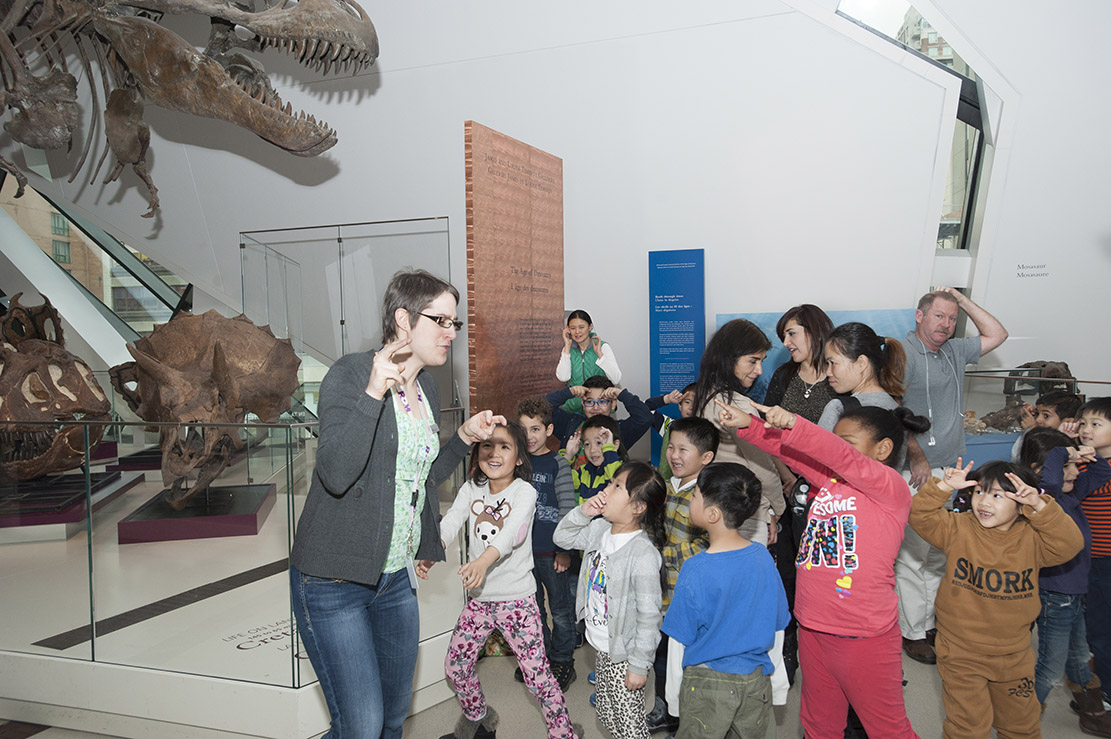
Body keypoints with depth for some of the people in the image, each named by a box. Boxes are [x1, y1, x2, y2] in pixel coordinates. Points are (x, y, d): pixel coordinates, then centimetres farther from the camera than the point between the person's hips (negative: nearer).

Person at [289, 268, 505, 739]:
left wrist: (466, 437, 8)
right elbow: (336, 474, -27)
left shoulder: (428, 390, 8)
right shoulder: (350, 374, -14)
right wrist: (374, 393, -33)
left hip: (396, 577, 7)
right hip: (333, 581, -7)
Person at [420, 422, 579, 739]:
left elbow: (511, 533, -28)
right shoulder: (471, 489, 3)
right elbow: (450, 522, -11)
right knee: (455, 667, 14)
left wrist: (484, 560, -47)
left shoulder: (524, 491, -11)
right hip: (478, 598, 5)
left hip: (517, 599, -5)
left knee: (537, 675, -6)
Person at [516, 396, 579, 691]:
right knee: (531, 607, 16)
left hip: (551, 550, -4)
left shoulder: (558, 464, -7)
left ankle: (562, 662, 23)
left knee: (560, 608, 8)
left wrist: (564, 550, -11)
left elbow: (567, 510, -9)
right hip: (523, 548, 5)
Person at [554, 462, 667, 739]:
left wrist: (639, 666, -17)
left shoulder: (643, 554, -28)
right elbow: (562, 537, 9)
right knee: (606, 714, 23)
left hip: (623, 654, -8)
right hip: (600, 646, 8)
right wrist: (583, 512, -10)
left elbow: (648, 616, -23)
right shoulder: (600, 529, -5)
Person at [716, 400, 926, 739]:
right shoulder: (827, 480, 7)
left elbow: (845, 458, -28)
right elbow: (790, 450, 2)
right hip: (812, 631, 7)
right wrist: (747, 425, -12)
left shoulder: (891, 488, -13)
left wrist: (793, 424, -39)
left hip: (864, 639, -7)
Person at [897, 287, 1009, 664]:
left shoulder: (954, 352, 14)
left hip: (947, 473, 8)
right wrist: (918, 458, -17)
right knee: (912, 557, -3)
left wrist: (964, 301, 11)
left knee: (938, 555, 14)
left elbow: (997, 334, 23)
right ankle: (912, 632, 8)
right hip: (915, 474, -8)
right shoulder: (902, 354, -10)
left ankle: (931, 622, 25)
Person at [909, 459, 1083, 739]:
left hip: (1014, 656, 3)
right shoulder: (958, 529, -10)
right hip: (961, 654, -3)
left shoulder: (1031, 538, -6)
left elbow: (1070, 544, -20)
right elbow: (921, 516, -20)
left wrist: (1039, 507, -30)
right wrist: (944, 487, -31)